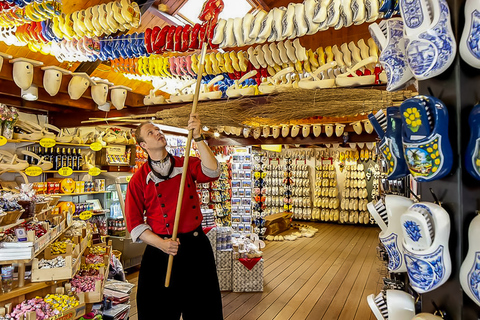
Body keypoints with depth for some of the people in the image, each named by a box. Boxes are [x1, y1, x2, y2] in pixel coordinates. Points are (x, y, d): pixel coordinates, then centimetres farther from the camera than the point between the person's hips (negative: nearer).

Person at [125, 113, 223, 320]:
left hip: (196, 246, 2)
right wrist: (161, 243, -16)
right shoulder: (139, 180, -3)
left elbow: (212, 172, -17)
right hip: (161, 251, -1)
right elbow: (134, 223, -3)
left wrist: (198, 137, -23)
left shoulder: (186, 165, 3)